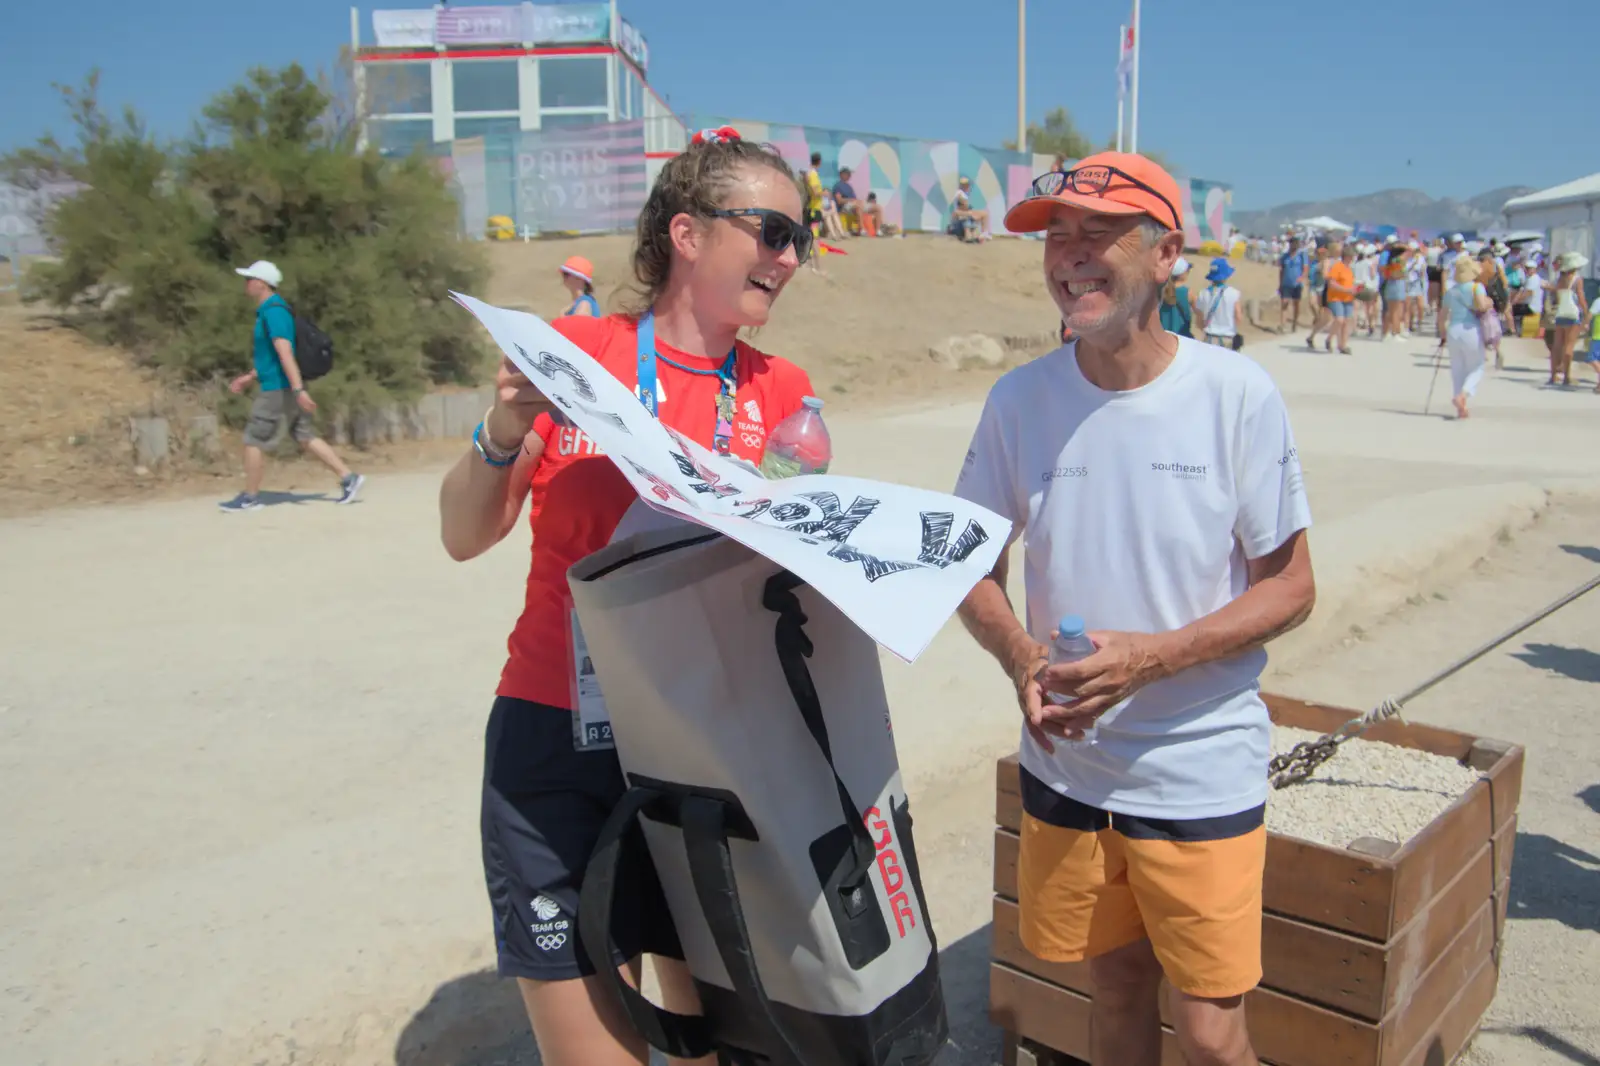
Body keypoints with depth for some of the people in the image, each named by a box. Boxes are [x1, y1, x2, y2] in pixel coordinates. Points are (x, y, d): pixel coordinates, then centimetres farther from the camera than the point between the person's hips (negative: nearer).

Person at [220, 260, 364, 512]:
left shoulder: (273, 312, -17)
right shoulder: (269, 310, 16)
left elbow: (285, 353, -25)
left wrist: (299, 389, -31)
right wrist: (250, 378, 26)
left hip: (279, 390, -10)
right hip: (281, 388, 10)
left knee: (253, 441, -1)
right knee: (306, 438, 11)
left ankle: (250, 497, 9)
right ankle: (349, 478, 9)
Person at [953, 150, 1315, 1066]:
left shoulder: (1238, 394, -11)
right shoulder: (1019, 399, -4)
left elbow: (1291, 588, -7)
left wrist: (1150, 656, -21)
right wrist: (1024, 663, -15)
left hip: (1202, 775, -2)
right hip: (1066, 769, 3)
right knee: (1117, 988, 20)